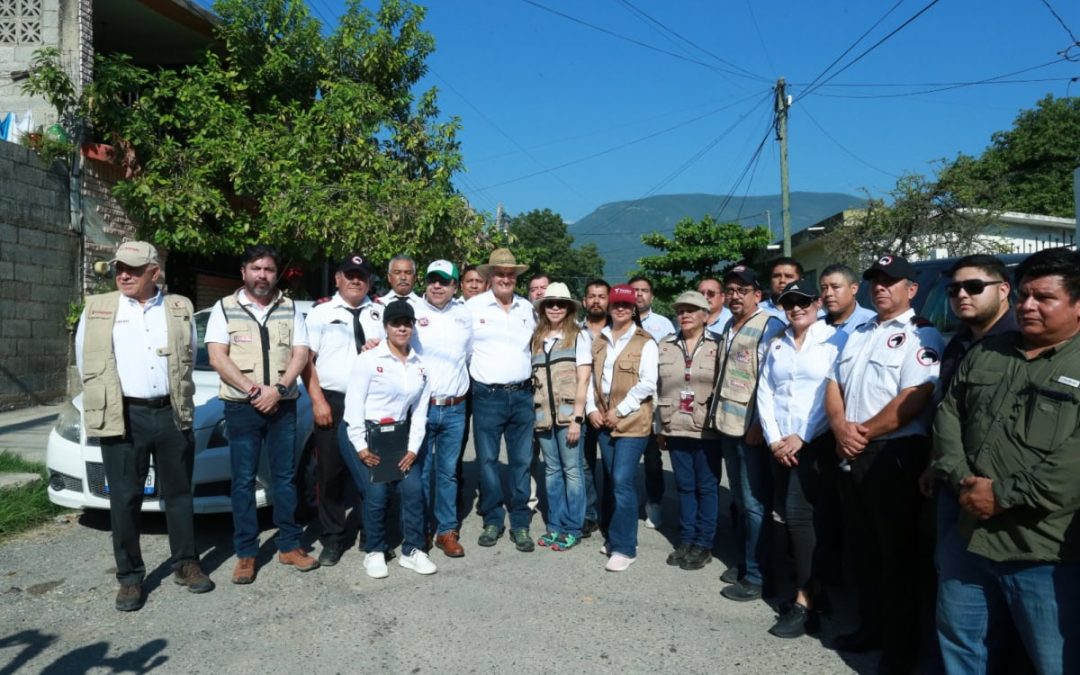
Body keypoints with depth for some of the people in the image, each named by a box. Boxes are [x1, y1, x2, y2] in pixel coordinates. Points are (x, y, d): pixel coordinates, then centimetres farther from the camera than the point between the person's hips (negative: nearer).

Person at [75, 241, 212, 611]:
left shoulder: (180, 308, 6)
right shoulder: (96, 309, 5)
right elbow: (86, 364, 8)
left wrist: (176, 400, 9)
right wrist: (107, 405, 7)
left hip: (172, 414, 1)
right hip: (122, 417, -1)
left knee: (179, 494, 10)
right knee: (125, 499, 5)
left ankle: (186, 564, 23)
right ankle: (130, 577, 17)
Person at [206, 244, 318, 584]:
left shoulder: (290, 309, 8)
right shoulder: (225, 308, 4)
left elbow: (300, 355, 1)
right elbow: (217, 357, -5)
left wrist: (278, 388, -14)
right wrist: (251, 389, -15)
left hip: (283, 405, 2)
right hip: (241, 407, -1)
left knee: (285, 477, 8)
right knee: (243, 481, 3)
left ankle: (289, 545, 18)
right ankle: (246, 553, 12)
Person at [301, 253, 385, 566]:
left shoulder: (380, 313, 13)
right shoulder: (320, 313, 5)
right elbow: (306, 359, 0)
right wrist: (318, 401, -9)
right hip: (332, 402, -2)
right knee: (330, 473, 3)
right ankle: (332, 540, 17)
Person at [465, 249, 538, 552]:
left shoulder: (527, 308, 10)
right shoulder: (473, 306, -2)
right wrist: (476, 371, 4)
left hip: (522, 395, 3)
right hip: (487, 396, -2)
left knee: (521, 461, 6)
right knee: (487, 460, 4)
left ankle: (520, 524, 16)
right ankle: (492, 521, 19)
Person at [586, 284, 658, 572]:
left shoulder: (645, 343, -4)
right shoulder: (599, 341, 13)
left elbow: (647, 384, -11)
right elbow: (591, 377, 13)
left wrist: (620, 411, -14)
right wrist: (592, 408, 0)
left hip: (631, 421, -5)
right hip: (603, 421, 5)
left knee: (622, 482, -10)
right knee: (612, 481, 12)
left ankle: (624, 547, -1)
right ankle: (616, 536, 25)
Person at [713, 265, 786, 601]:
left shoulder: (769, 326, -9)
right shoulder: (728, 327, 16)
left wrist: (760, 424, -18)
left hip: (752, 428, -8)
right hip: (728, 425, 8)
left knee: (755, 504, -1)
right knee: (740, 501, 16)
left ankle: (757, 576, 9)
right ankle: (744, 562, 27)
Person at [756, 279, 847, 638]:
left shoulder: (836, 340, -4)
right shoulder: (777, 346, 14)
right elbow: (765, 393, 10)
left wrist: (802, 437, -12)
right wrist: (774, 439, -2)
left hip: (817, 443, -5)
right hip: (781, 446, 6)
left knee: (799, 514, -12)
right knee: (798, 517, 10)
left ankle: (804, 600, -3)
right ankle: (813, 587, 23)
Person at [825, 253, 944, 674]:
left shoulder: (921, 336, -9)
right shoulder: (858, 335, 15)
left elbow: (913, 401, -19)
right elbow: (834, 386, 11)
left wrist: (864, 433, -13)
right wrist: (841, 428, -7)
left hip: (894, 455, -7)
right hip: (851, 455, 7)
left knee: (897, 553, 5)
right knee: (863, 548, 17)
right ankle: (871, 626, 33)